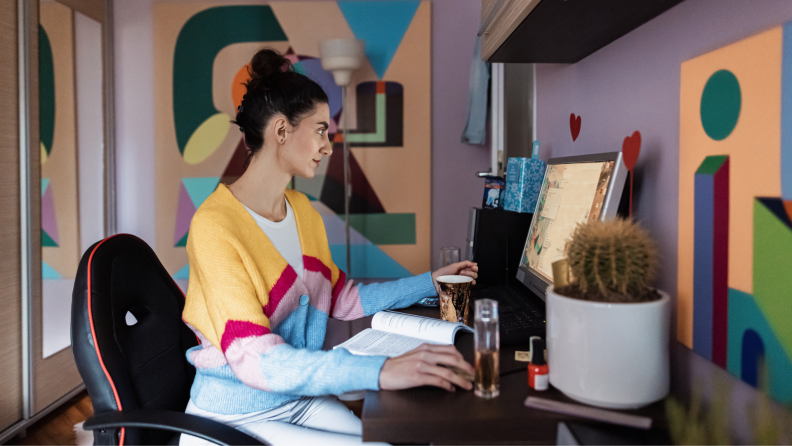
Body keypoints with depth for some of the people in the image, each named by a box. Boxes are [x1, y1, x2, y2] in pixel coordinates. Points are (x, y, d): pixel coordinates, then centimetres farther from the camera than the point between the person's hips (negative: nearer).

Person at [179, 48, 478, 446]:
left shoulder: (302, 210, 8)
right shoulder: (215, 226, -20)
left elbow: (342, 299, 16)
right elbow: (255, 359, -28)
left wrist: (429, 283, 15)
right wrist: (380, 372, -37)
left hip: (300, 400, 7)